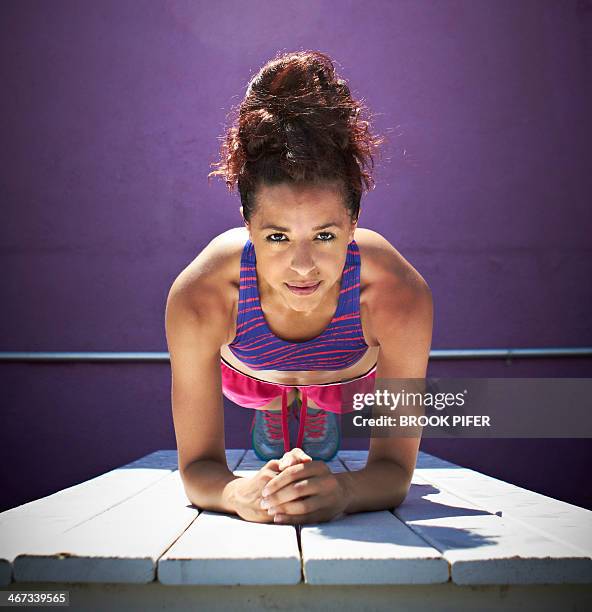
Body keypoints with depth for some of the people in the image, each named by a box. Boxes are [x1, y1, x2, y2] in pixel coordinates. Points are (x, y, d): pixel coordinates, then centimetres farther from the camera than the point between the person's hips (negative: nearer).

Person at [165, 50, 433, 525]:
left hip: (352, 375, 1)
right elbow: (198, 467, -35)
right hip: (249, 371, 0)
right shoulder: (199, 298, -45)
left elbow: (395, 470, -38)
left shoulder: (400, 296, -46)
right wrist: (237, 494, -60)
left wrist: (342, 491, -62)